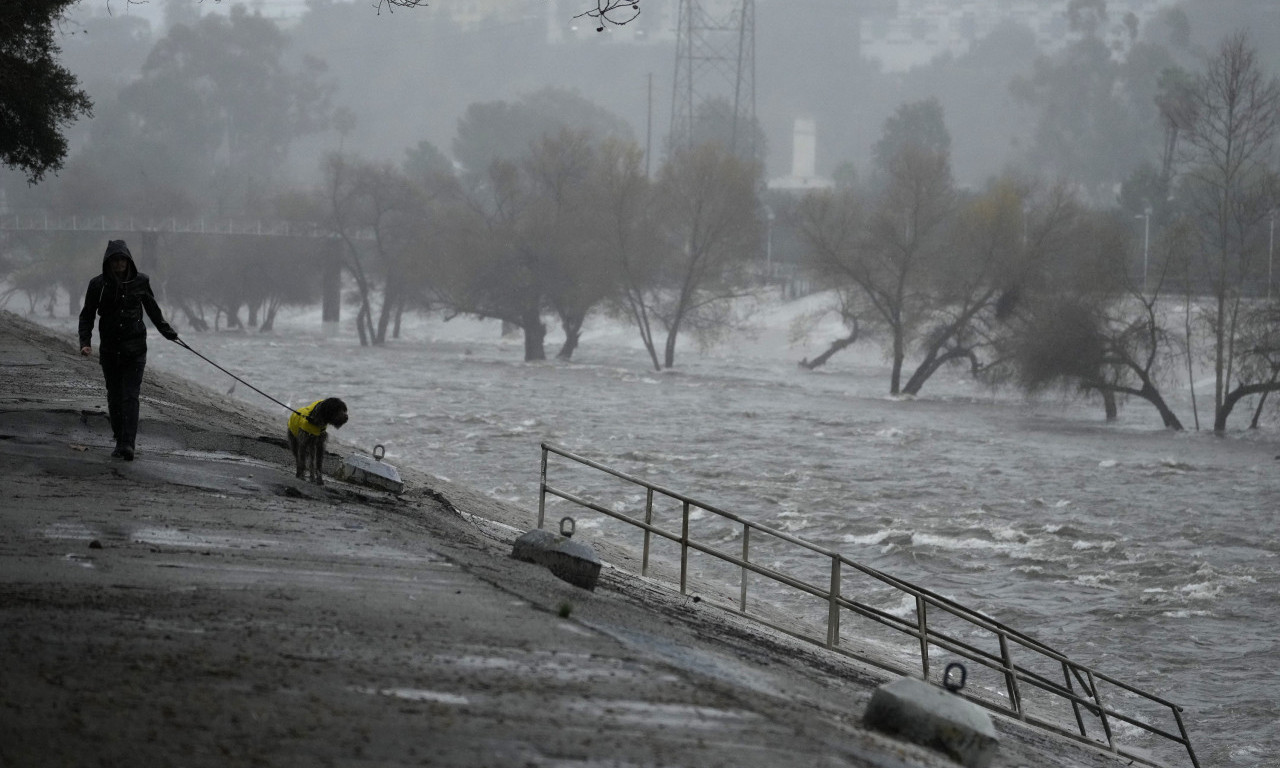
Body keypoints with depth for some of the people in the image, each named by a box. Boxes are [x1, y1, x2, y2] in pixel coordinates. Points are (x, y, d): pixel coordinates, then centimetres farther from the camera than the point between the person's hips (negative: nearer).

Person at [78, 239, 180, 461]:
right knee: (114, 397, 7)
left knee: (130, 395, -12)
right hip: (109, 348, 1)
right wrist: (85, 341, -9)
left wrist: (167, 332, 27)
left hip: (134, 349, -1)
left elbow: (152, 309, 17)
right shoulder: (98, 285, -2)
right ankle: (120, 440, 19)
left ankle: (128, 443, -21)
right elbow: (87, 316, 5)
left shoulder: (140, 282, 0)